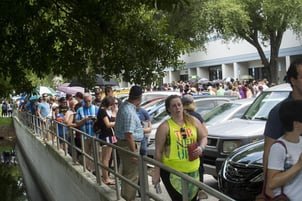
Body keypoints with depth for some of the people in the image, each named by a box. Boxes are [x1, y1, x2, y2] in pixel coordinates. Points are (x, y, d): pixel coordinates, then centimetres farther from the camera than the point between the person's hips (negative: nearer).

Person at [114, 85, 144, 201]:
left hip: (123, 143, 10)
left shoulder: (124, 106, 6)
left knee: (126, 172, 23)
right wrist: (133, 152, -24)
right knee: (132, 175, 1)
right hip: (129, 145, -10)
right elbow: (128, 134, -28)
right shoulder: (129, 112, -25)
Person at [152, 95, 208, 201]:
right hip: (171, 171, -4)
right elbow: (158, 151, -6)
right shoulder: (164, 127, -8)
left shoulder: (193, 121, 4)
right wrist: (156, 173, -7)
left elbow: (203, 137, 15)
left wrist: (201, 147, -8)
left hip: (193, 170, 5)